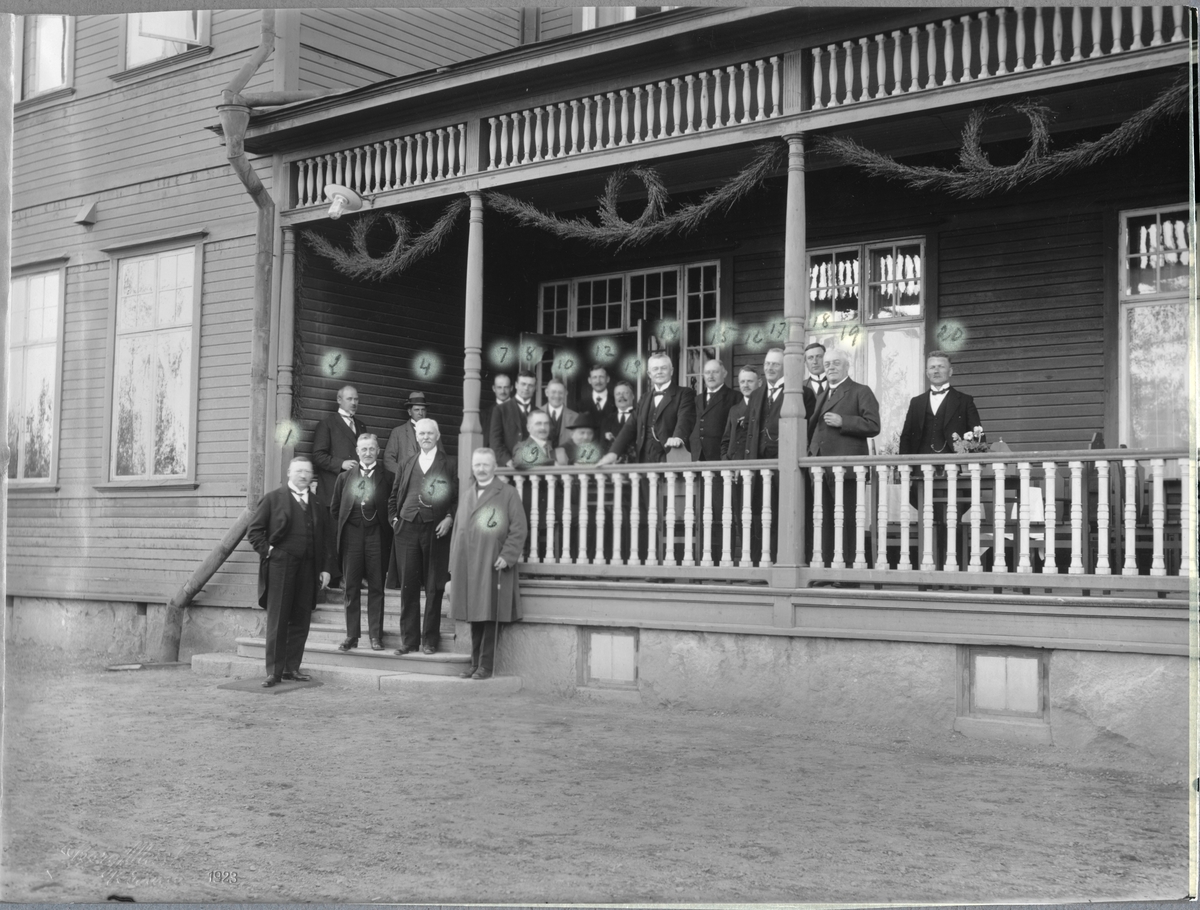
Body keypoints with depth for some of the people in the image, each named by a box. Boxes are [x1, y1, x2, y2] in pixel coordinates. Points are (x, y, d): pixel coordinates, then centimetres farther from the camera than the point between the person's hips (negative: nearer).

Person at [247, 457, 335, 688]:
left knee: (301, 621, 5)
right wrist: (267, 551, -6)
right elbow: (254, 530, 4)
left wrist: (326, 567, 6)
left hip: (308, 568, 4)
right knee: (277, 620, -2)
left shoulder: (317, 504, 16)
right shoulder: (273, 498, 5)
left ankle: (292, 668, 14)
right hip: (280, 565, -4)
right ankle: (274, 671, 1)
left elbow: (326, 539, 14)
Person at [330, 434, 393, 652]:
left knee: (376, 587, 2)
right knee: (351, 588, 4)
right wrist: (339, 533, 5)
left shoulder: (387, 477, 5)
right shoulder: (344, 477, 12)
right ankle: (351, 635, 10)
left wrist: (387, 532, -6)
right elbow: (334, 509, 13)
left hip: (377, 536, -2)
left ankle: (376, 635, 8)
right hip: (351, 536, 2)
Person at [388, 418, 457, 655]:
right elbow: (393, 497, 21)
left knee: (433, 588, 2)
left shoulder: (448, 464, 4)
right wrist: (394, 518, 8)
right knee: (408, 586, 3)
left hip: (435, 531, -3)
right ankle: (409, 639, 10)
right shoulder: (408, 464, 15)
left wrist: (449, 519, -12)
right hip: (407, 529, 3)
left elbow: (458, 497, 0)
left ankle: (430, 640, 10)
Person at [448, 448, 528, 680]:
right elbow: (457, 532, 17)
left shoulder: (507, 494, -1)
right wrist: (454, 566, 12)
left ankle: (486, 665, 4)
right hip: (468, 569, 5)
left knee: (490, 617, -2)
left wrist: (507, 556, -15)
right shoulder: (465, 496, 17)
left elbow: (519, 529, -5)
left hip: (493, 567, -5)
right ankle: (475, 663, 17)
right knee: (474, 617, 10)